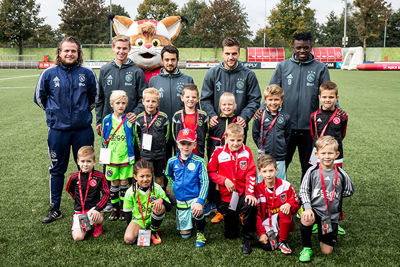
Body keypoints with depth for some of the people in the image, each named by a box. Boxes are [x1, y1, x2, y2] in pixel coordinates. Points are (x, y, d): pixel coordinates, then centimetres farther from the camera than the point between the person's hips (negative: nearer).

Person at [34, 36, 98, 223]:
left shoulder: (87, 74, 0)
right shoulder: (49, 74, -1)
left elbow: (95, 96, 15)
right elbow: (39, 97, 12)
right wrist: (54, 111, 11)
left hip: (83, 130, 0)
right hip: (58, 130, 0)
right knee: (57, 170, 9)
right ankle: (54, 209, 21)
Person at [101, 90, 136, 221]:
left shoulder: (130, 120, -2)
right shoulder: (107, 120, 3)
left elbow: (133, 138, 3)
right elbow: (104, 139, 13)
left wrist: (132, 155, 1)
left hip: (126, 157, -1)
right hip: (112, 157, 1)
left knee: (124, 182, 6)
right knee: (114, 183, 8)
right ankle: (115, 209, 20)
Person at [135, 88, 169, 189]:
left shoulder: (163, 117, -3)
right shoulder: (139, 118, -1)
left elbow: (166, 134, 6)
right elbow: (137, 135, 10)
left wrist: (160, 146, 5)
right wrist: (143, 147, 6)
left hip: (160, 154, -1)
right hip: (145, 155, 1)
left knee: (159, 180, 8)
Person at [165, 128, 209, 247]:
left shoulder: (199, 162, -11)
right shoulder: (172, 161, -1)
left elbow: (205, 182, -16)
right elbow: (168, 175, 21)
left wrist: (200, 201, -27)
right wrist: (175, 187, 8)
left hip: (195, 197, -3)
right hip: (180, 200, 3)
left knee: (197, 212, -37)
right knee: (185, 234, 7)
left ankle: (200, 233, -4)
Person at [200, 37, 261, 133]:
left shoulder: (248, 75, 1)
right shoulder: (212, 73, 3)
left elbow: (255, 100, 3)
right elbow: (205, 99, 6)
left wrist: (244, 116, -11)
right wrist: (211, 115, -10)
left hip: (239, 126, 0)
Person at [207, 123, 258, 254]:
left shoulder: (246, 151, -1)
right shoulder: (219, 152, -4)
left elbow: (251, 174, -4)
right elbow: (210, 172, 1)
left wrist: (250, 193, -16)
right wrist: (224, 180, -13)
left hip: (243, 192, 0)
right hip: (227, 194, 0)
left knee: (251, 206, -36)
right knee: (230, 235, 3)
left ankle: (247, 240, -13)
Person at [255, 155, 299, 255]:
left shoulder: (286, 186, -5)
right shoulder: (258, 190, -6)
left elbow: (296, 206, 2)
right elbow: (256, 214, -4)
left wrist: (289, 204, -22)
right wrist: (261, 233, -12)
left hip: (282, 223, 1)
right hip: (266, 226, -1)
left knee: (284, 211, -31)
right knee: (267, 246, -24)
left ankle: (282, 241, -11)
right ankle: (271, 238, 11)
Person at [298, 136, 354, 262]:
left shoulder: (341, 174, -2)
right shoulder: (312, 171, -7)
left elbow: (349, 191, 14)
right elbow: (303, 191, -7)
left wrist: (334, 195, 4)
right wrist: (308, 208, -21)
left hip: (331, 215, 2)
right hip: (314, 209, -2)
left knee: (327, 251, 4)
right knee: (306, 219, -39)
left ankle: (323, 235, 39)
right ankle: (307, 248, -11)